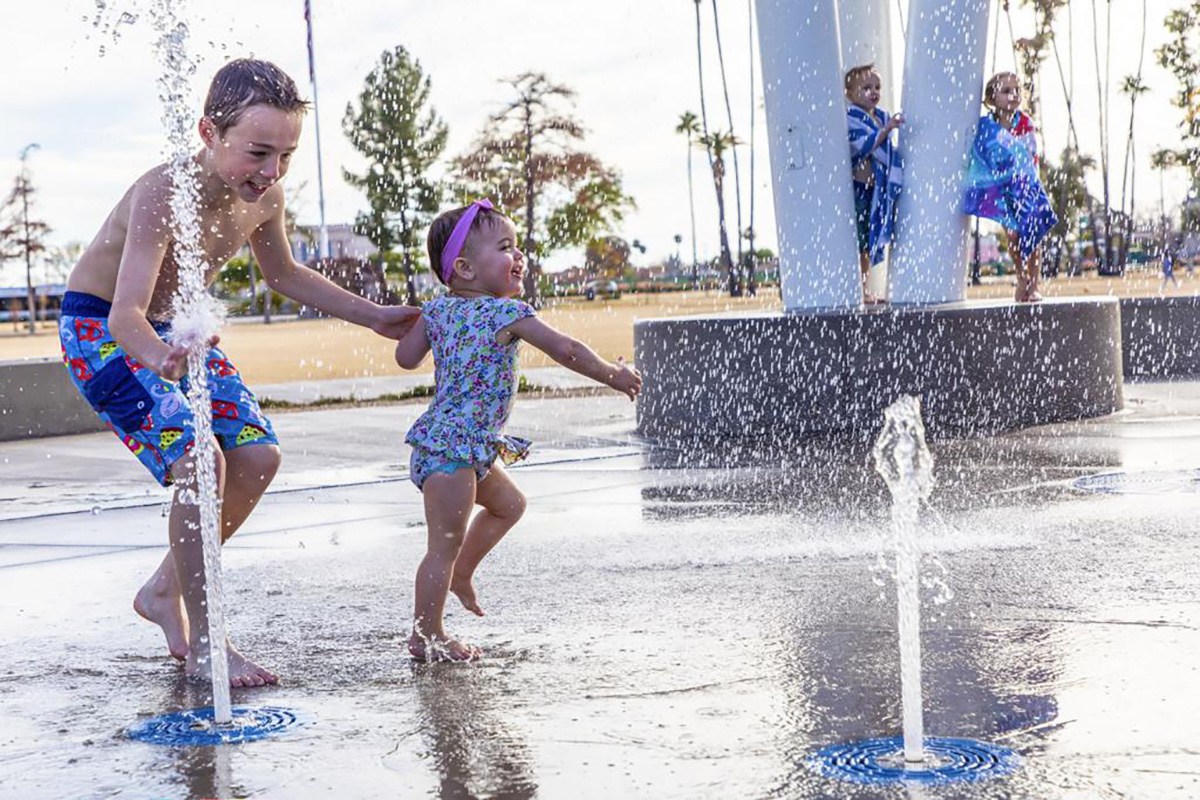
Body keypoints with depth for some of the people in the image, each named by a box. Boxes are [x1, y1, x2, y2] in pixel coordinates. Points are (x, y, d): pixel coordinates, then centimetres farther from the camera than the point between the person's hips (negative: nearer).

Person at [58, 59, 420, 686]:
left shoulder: (264, 197, -11)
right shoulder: (162, 194, -34)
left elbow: (282, 274, 11)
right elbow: (126, 312, -41)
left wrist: (373, 316, 11)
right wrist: (157, 359, -63)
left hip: (170, 327, 8)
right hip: (97, 328, -7)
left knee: (257, 456, -3)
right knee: (199, 461, -23)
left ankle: (165, 591, 15)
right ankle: (200, 641, -11)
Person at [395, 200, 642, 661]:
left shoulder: (438, 308, 7)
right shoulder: (507, 312, -14)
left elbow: (406, 357, 6)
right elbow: (565, 350, -15)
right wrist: (613, 375, -2)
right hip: (453, 447, -10)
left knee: (508, 504, 26)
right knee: (446, 542, -3)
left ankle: (459, 573, 36)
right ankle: (426, 637, 2)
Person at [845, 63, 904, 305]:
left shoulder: (882, 117, 15)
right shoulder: (849, 119, -8)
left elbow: (889, 151, 23)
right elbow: (864, 144, -23)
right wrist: (886, 129, -31)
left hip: (876, 189, 8)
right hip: (855, 186, -8)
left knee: (869, 242, 10)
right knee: (854, 242, -9)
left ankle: (864, 290, 16)